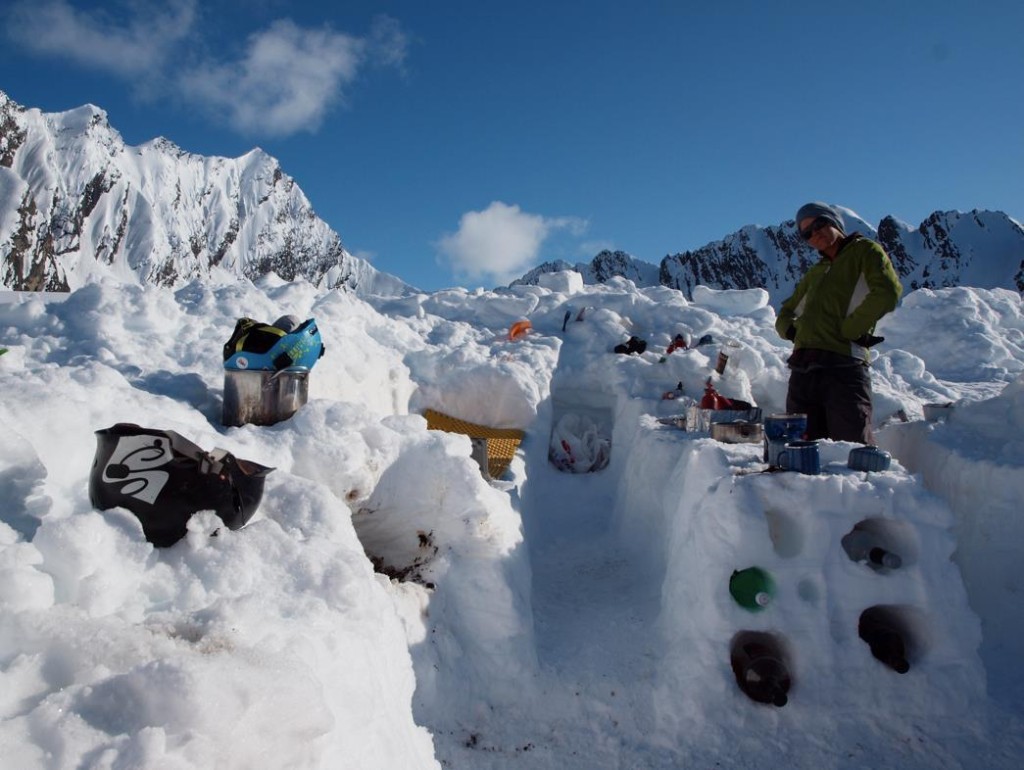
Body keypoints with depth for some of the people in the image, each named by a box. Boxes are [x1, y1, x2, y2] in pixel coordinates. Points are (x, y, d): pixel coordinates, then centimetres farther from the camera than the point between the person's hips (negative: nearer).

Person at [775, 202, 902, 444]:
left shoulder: (864, 250, 11)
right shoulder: (814, 274, 29)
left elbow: (887, 292, -8)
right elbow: (785, 314, 31)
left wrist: (847, 330, -8)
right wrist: (794, 330, 8)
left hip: (843, 366, -6)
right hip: (801, 371, 6)